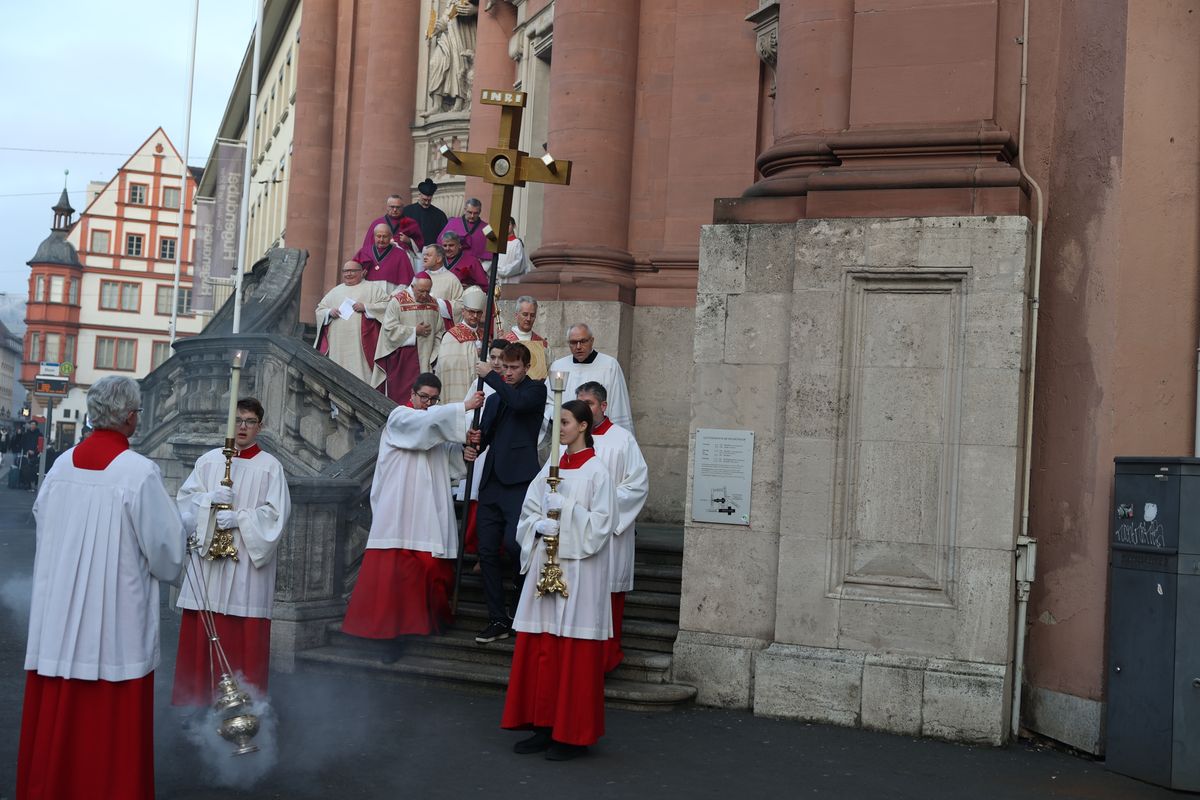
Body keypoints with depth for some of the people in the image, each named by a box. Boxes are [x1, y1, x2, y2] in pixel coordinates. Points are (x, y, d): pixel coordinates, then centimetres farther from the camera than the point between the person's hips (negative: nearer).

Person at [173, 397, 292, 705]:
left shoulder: (270, 466, 2)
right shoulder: (209, 460, 10)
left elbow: (277, 512, -4)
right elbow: (185, 497, 7)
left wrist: (239, 518, -15)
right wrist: (210, 498, -11)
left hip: (247, 561, -3)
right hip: (208, 557, 3)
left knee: (243, 637, -3)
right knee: (200, 632, 3)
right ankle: (196, 698, 13)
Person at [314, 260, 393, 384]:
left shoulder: (372, 288, 9)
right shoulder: (336, 290, 22)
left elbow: (387, 304, -2)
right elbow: (319, 310, 22)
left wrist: (366, 307, -12)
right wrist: (329, 312, 0)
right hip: (337, 342, 4)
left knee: (359, 371, -12)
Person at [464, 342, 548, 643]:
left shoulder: (535, 390, 4)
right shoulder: (494, 399, 23)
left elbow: (519, 402, -19)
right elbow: (484, 436, 20)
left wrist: (489, 376, -11)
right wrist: (473, 446, -3)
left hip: (519, 480, -6)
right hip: (492, 481, 7)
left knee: (513, 541, -21)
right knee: (487, 551, 3)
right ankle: (498, 620, 10)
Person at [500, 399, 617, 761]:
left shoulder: (596, 472, -7)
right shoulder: (551, 468, 12)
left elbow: (602, 523, -12)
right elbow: (528, 512, 12)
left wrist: (565, 509, -18)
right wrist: (540, 526, -8)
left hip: (578, 569, -6)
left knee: (573, 651, -2)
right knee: (539, 648, 7)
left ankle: (573, 734, 6)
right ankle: (544, 726, 17)